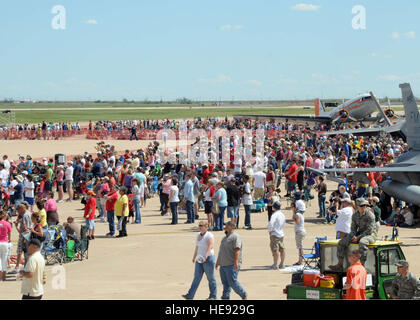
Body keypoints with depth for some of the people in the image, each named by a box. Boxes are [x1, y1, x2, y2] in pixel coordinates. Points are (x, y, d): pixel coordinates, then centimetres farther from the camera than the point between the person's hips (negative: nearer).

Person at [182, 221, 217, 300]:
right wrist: (194, 257, 25)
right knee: (197, 277, 1)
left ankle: (213, 296, 14)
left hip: (208, 259, -7)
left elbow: (210, 247, -24)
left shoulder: (209, 236, -13)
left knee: (211, 278, 2)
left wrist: (205, 257, -34)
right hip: (200, 259, 8)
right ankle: (190, 296, -4)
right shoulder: (198, 235, 12)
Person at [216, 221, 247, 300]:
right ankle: (225, 298, 8)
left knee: (232, 282, -10)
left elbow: (237, 250, -20)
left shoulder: (235, 237, -9)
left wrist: (236, 262, -28)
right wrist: (217, 262, 27)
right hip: (223, 265, 9)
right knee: (225, 283, 7)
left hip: (231, 265, -9)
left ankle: (244, 296, 4)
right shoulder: (225, 238, 21)